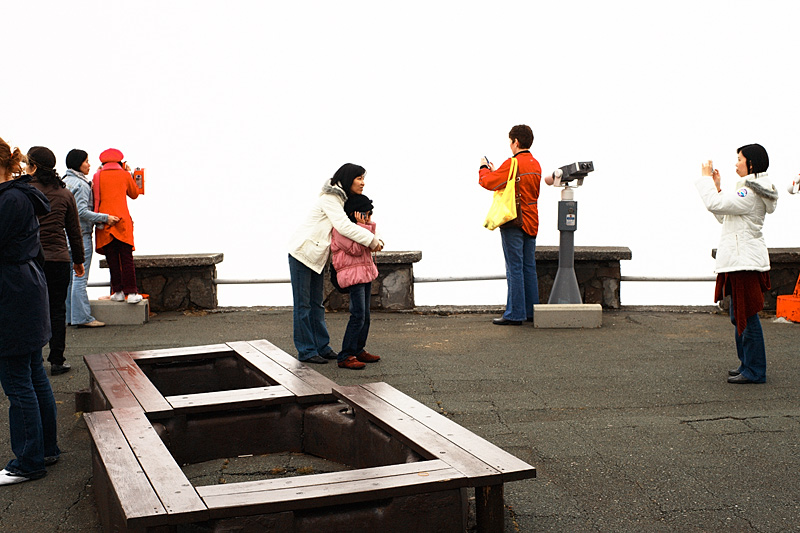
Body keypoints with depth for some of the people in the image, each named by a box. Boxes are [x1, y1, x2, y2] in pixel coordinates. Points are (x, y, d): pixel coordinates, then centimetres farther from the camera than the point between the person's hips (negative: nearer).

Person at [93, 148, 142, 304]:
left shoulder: (98, 176, 7)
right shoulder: (125, 175, 6)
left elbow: (95, 197, 16)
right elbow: (134, 194, 21)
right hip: (123, 221, -1)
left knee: (112, 260, 6)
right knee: (127, 259, -1)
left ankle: (118, 292, 7)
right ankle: (131, 292, -5)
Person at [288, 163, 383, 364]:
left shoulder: (342, 199, 10)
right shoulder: (329, 199, -20)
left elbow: (346, 226, 11)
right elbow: (343, 226, -29)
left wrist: (372, 238, -5)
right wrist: (370, 239, -24)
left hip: (316, 256, 10)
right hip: (302, 253, -10)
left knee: (316, 304, 13)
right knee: (302, 304, -3)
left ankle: (322, 346, 19)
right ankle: (306, 351, 1)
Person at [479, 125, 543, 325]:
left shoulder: (512, 164, -14)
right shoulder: (536, 165, 12)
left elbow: (488, 182, -13)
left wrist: (484, 169, 7)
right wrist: (495, 172, 21)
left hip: (514, 223, -8)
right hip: (531, 222, 8)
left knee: (514, 268, -5)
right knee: (529, 267, 12)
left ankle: (515, 314, -3)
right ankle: (531, 311, 16)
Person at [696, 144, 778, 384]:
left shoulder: (751, 193, -16)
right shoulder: (753, 190, 18)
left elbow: (715, 204, -21)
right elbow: (724, 217, 21)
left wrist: (706, 179, -7)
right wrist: (717, 186, 15)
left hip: (745, 261, -11)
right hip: (742, 259, 11)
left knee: (747, 317, -5)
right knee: (738, 317, 16)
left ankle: (754, 371, 1)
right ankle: (747, 364, 25)